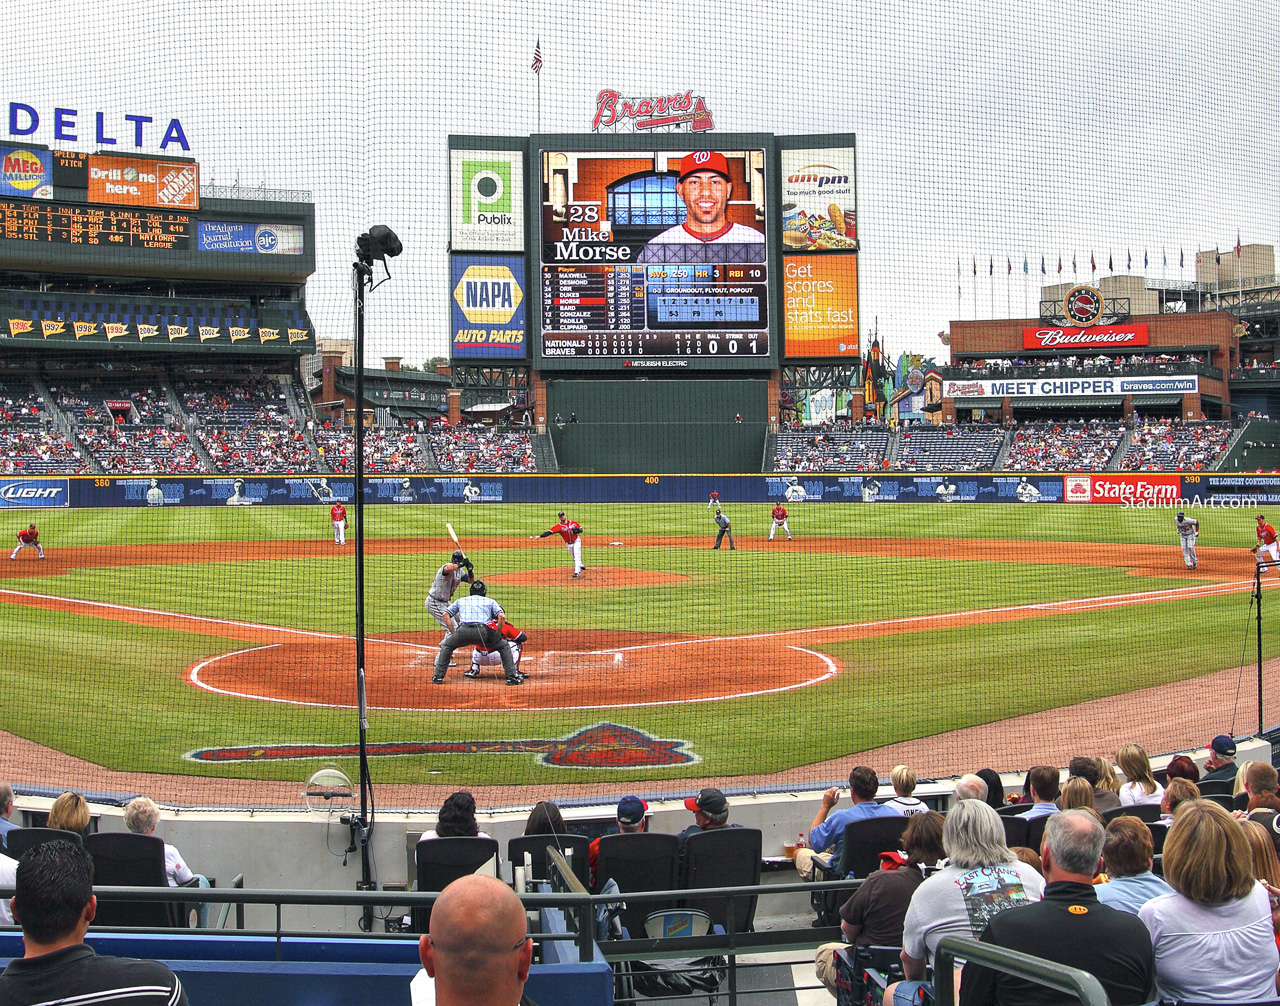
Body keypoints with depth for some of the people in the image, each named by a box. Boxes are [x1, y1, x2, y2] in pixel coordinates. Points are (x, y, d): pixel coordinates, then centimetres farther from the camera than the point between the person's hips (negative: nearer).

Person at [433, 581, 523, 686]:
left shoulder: (461, 600, 32)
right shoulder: (490, 601, 27)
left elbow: (446, 614, 25)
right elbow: (502, 616, 11)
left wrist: (454, 633, 24)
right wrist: (497, 635, 18)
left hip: (463, 630, 1)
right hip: (483, 631, -1)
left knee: (446, 646, 29)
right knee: (504, 646, 21)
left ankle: (438, 677, 20)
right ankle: (512, 676, 11)